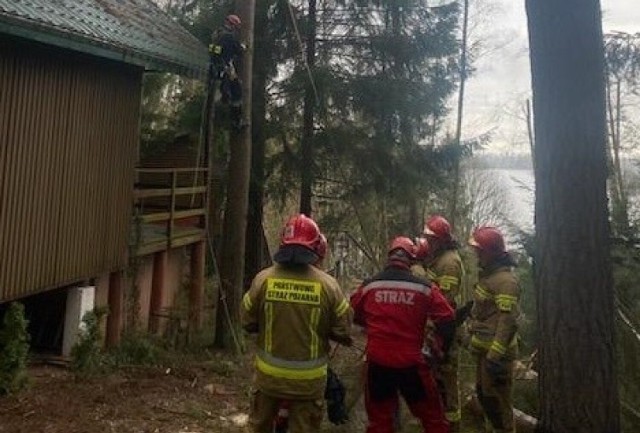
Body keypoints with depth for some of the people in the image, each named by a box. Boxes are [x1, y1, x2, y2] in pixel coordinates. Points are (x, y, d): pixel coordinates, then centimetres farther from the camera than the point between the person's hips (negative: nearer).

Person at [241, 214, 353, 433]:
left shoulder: (263, 279, -13)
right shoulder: (327, 284, -15)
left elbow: (247, 322, -2)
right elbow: (343, 332, -9)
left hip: (269, 374, 1)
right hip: (308, 378, -1)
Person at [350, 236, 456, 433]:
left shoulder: (368, 285, -2)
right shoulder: (424, 287, -6)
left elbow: (353, 316, 12)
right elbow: (447, 320, -3)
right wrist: (444, 347, 14)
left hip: (377, 362, 2)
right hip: (411, 362, -1)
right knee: (433, 417, 15)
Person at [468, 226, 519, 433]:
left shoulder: (504, 280, -18)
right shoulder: (488, 274, 13)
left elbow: (508, 321, -24)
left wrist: (495, 355, -28)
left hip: (496, 351, -10)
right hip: (485, 348, 10)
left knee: (495, 398, -2)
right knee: (483, 394, 18)